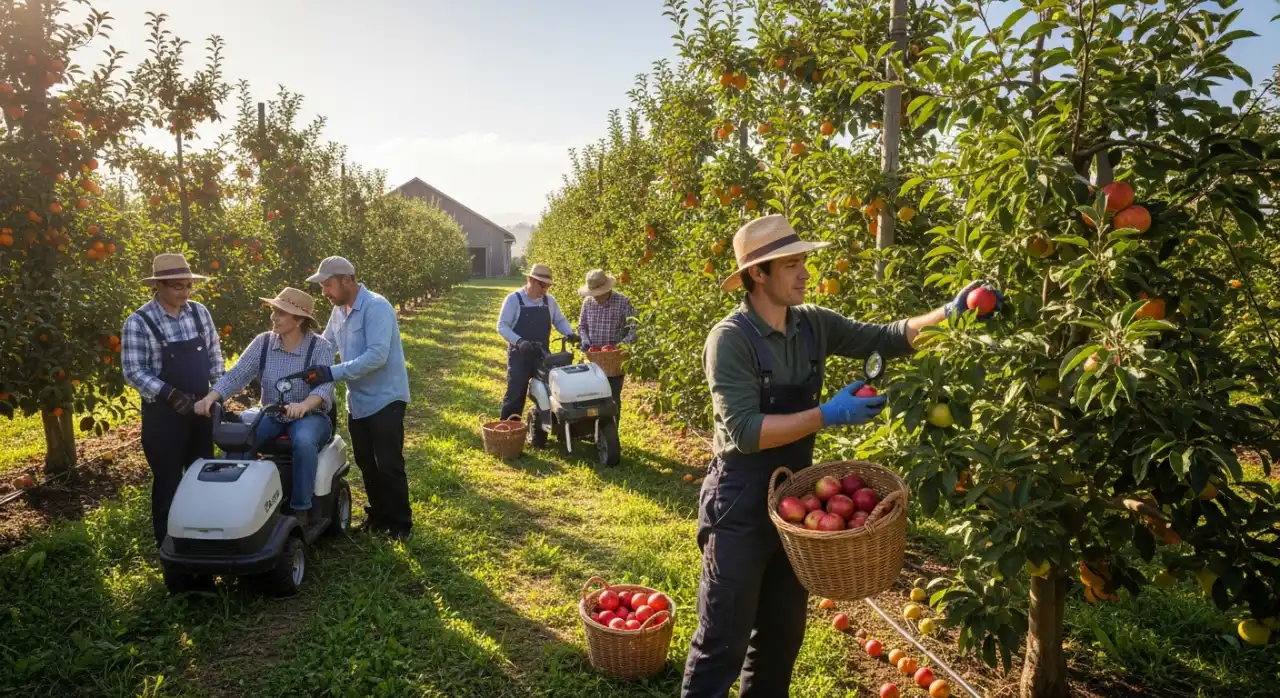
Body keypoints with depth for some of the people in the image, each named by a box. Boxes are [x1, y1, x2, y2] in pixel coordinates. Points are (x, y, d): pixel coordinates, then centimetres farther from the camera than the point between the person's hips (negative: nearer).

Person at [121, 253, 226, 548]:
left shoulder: (199, 312, 1)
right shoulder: (139, 322, -13)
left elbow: (214, 355, 10)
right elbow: (133, 372, -15)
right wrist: (171, 394, -25)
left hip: (201, 408, 5)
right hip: (163, 414, -5)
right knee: (168, 481, 4)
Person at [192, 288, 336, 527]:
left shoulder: (320, 347, -12)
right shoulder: (263, 342, 1)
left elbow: (325, 387, -25)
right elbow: (236, 375, -6)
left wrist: (303, 405, -46)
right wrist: (210, 397, -25)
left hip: (310, 416, -4)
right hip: (271, 416, 4)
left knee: (304, 442, -36)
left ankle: (301, 509, -22)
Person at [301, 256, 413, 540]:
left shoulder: (376, 307, -20)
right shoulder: (339, 311, 8)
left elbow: (377, 356, -29)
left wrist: (333, 373, -32)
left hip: (384, 399, -8)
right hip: (357, 401, 8)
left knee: (388, 465, -2)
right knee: (366, 464, 15)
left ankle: (401, 521, 12)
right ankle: (379, 514, 30)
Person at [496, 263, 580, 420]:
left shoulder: (549, 300, 7)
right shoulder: (514, 299, -7)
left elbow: (560, 320, 16)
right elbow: (502, 326, -10)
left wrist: (570, 333, -6)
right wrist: (519, 341, -26)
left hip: (543, 355, 5)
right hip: (519, 355, -5)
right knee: (515, 395, -2)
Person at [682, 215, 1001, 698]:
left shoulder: (812, 325, 0)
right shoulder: (730, 339, -19)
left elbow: (884, 340, 5)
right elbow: (745, 431, -25)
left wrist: (949, 313, -8)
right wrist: (827, 415, -27)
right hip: (742, 504, -6)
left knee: (783, 631, 21)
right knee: (724, 639, 5)